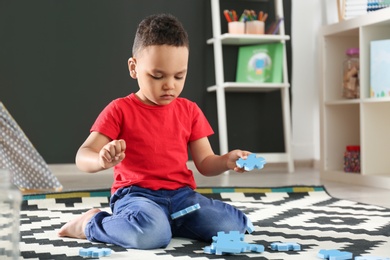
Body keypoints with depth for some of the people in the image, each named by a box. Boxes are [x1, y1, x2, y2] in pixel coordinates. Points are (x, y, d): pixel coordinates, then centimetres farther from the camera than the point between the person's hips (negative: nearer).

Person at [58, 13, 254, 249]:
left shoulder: (190, 111, 12)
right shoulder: (120, 110, -1)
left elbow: (205, 163, 12)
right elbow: (83, 157, -7)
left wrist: (227, 161, -11)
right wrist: (103, 160, -32)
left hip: (181, 194, 5)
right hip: (137, 194, -5)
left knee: (234, 224, -19)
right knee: (150, 234, -38)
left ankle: (160, 222, 2)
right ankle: (91, 224, -6)